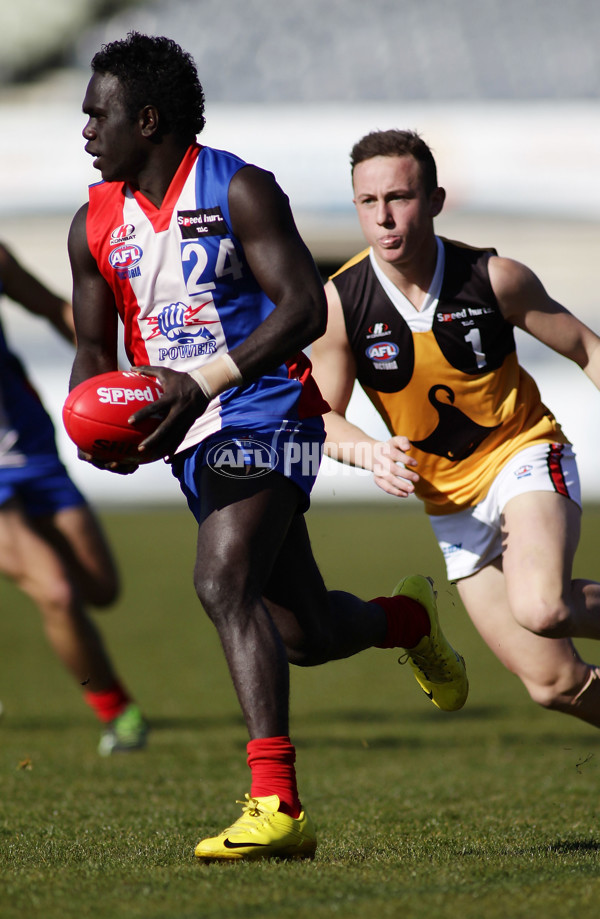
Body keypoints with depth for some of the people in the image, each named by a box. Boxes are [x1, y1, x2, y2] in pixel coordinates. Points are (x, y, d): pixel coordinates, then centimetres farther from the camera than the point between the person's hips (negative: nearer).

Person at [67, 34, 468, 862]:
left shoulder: (239, 192, -8)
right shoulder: (95, 225, 9)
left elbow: (305, 306, -15)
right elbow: (95, 348, 16)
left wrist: (204, 384, -25)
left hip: (265, 412, -7)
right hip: (194, 436, 7)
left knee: (223, 582, -28)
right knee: (303, 634, 11)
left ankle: (277, 807, -32)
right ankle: (409, 617, 47)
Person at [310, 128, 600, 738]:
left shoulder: (495, 278, -15)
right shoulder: (339, 303, -13)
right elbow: (321, 418, -2)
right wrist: (368, 452, -24)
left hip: (526, 457, -2)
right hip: (450, 498, 2)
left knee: (540, 609, -33)